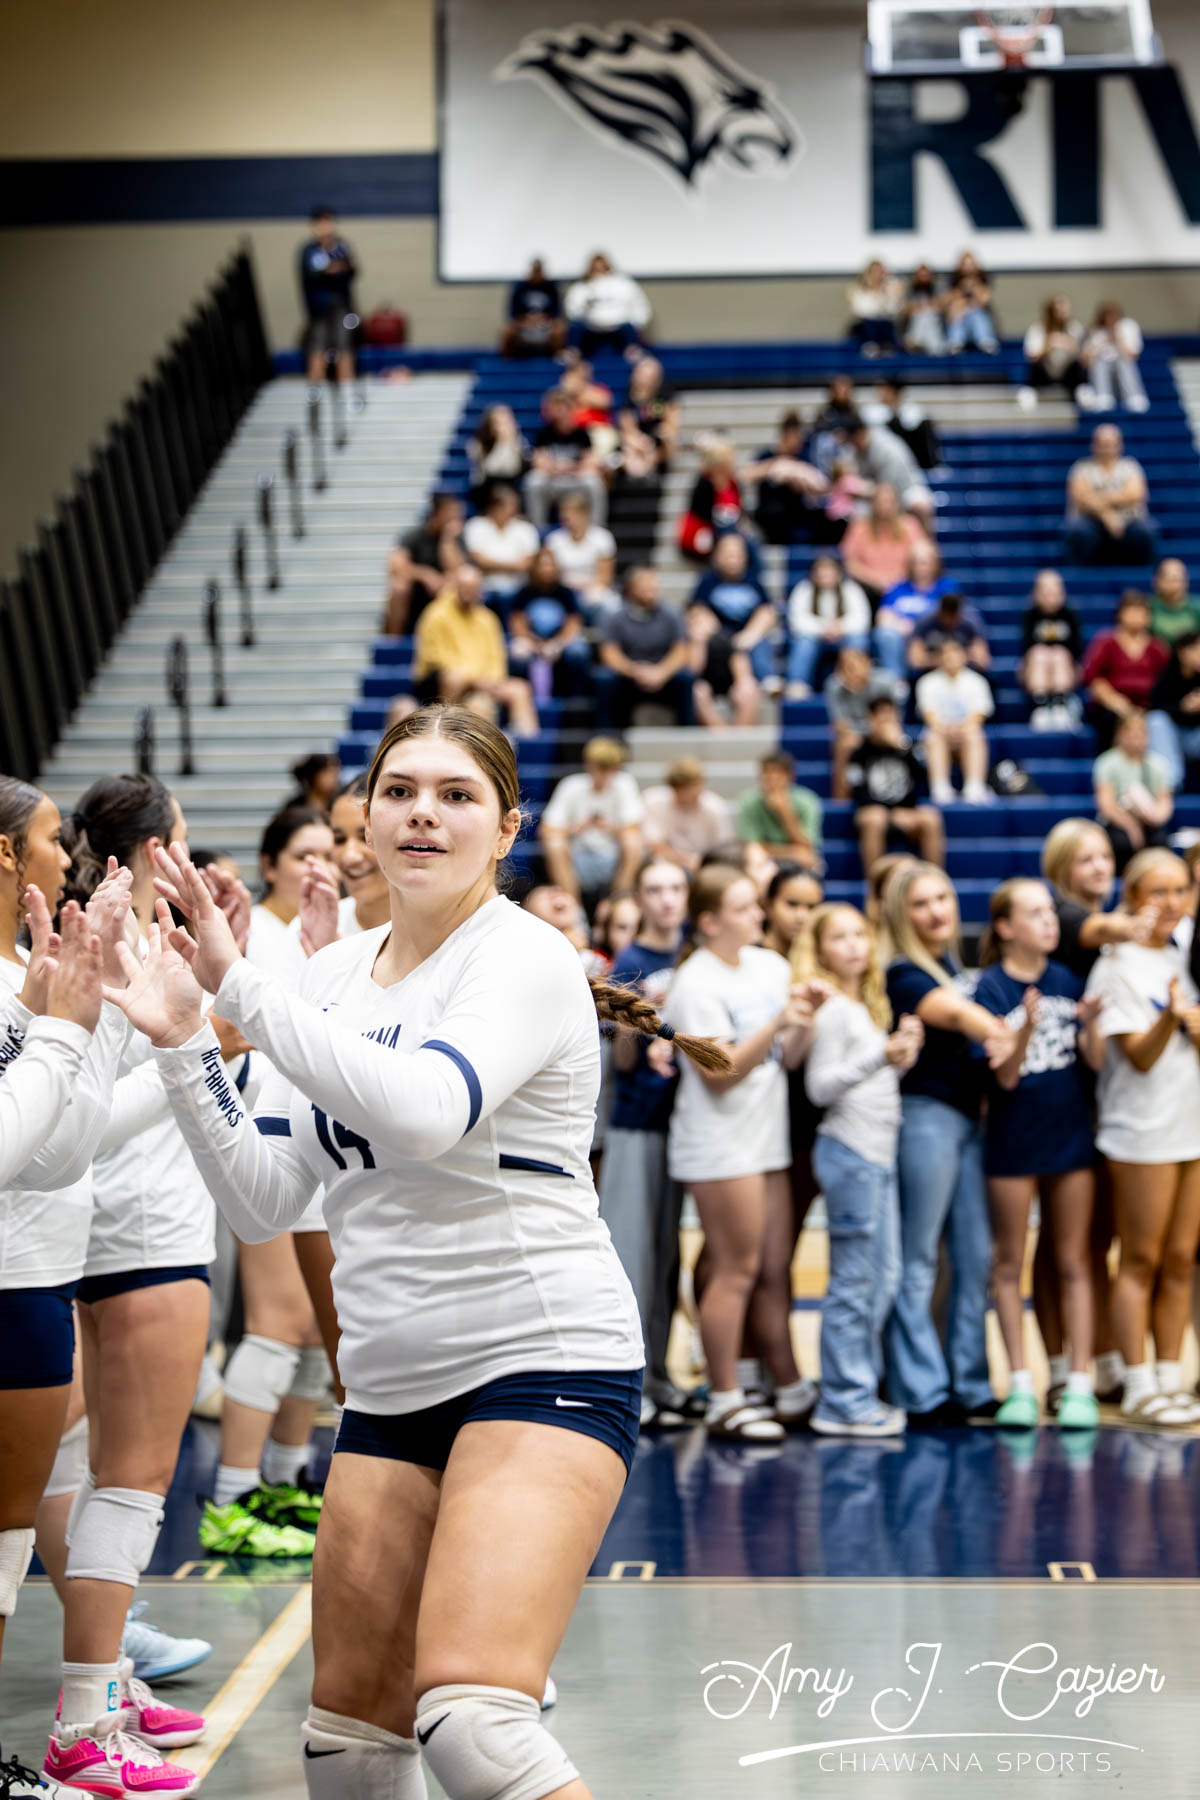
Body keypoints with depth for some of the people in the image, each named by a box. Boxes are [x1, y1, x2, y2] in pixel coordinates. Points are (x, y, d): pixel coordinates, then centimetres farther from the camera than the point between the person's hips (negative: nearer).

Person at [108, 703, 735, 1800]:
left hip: (545, 1362, -7)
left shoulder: (525, 957, -9)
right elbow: (264, 1200, 10)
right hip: (392, 1382, 7)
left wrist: (238, 985, -25)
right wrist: (180, 1039, -1)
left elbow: (421, 1110, -28)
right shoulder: (331, 978, 12)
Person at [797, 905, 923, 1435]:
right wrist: (880, 1057, -26)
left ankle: (861, 1389, 18)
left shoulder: (866, 1007, 17)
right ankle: (842, 1402, -1)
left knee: (884, 1278, 11)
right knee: (852, 1282, -6)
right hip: (849, 1152, -9)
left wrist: (903, 1057, 6)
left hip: (878, 1154, 9)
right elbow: (820, 1086, -18)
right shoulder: (832, 1010, -10)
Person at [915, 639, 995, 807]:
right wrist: (942, 729, -30)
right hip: (939, 732, 0)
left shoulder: (976, 681, 8)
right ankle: (940, 788, -49)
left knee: (974, 738, -34)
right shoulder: (929, 682, 8)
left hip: (967, 731, 0)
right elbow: (929, 713, -7)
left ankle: (975, 787, -49)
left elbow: (977, 715, -4)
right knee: (934, 738, -34)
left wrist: (963, 729, -27)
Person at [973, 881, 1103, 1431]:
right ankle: (1021, 1385, 12)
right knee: (1010, 1263, 5)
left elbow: (1095, 1062, -1)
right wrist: (1028, 1026, -31)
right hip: (1013, 1141, -3)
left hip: (1069, 1137, 3)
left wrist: (1090, 1025, -22)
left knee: (1072, 1263, 7)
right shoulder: (992, 988, -9)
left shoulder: (1067, 981, 1)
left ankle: (1080, 1384, 10)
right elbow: (1005, 1075, -14)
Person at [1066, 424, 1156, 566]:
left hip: (1129, 519, 1)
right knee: (1079, 531, -35)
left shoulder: (1130, 466, 16)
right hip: (1092, 520, -1)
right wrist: (1106, 515, -19)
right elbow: (1081, 497, -5)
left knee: (1143, 532, -32)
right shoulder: (1083, 468, 13)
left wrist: (1101, 500, -11)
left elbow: (1135, 495, -2)